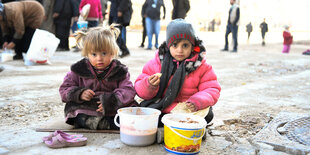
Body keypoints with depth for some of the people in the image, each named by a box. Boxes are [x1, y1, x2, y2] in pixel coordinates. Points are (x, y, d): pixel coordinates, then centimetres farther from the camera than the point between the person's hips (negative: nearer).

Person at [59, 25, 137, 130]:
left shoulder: (119, 70, 3)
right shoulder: (79, 69, 6)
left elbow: (128, 90, -6)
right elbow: (64, 89, 8)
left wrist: (112, 100, -25)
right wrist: (80, 93, -14)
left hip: (113, 110, 0)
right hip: (84, 109, 0)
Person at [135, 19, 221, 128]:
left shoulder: (202, 67, 1)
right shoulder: (156, 63, 1)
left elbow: (212, 90, -3)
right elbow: (140, 91, 2)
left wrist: (198, 101, -24)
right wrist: (149, 85, -22)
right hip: (160, 109, 0)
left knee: (208, 115, -27)